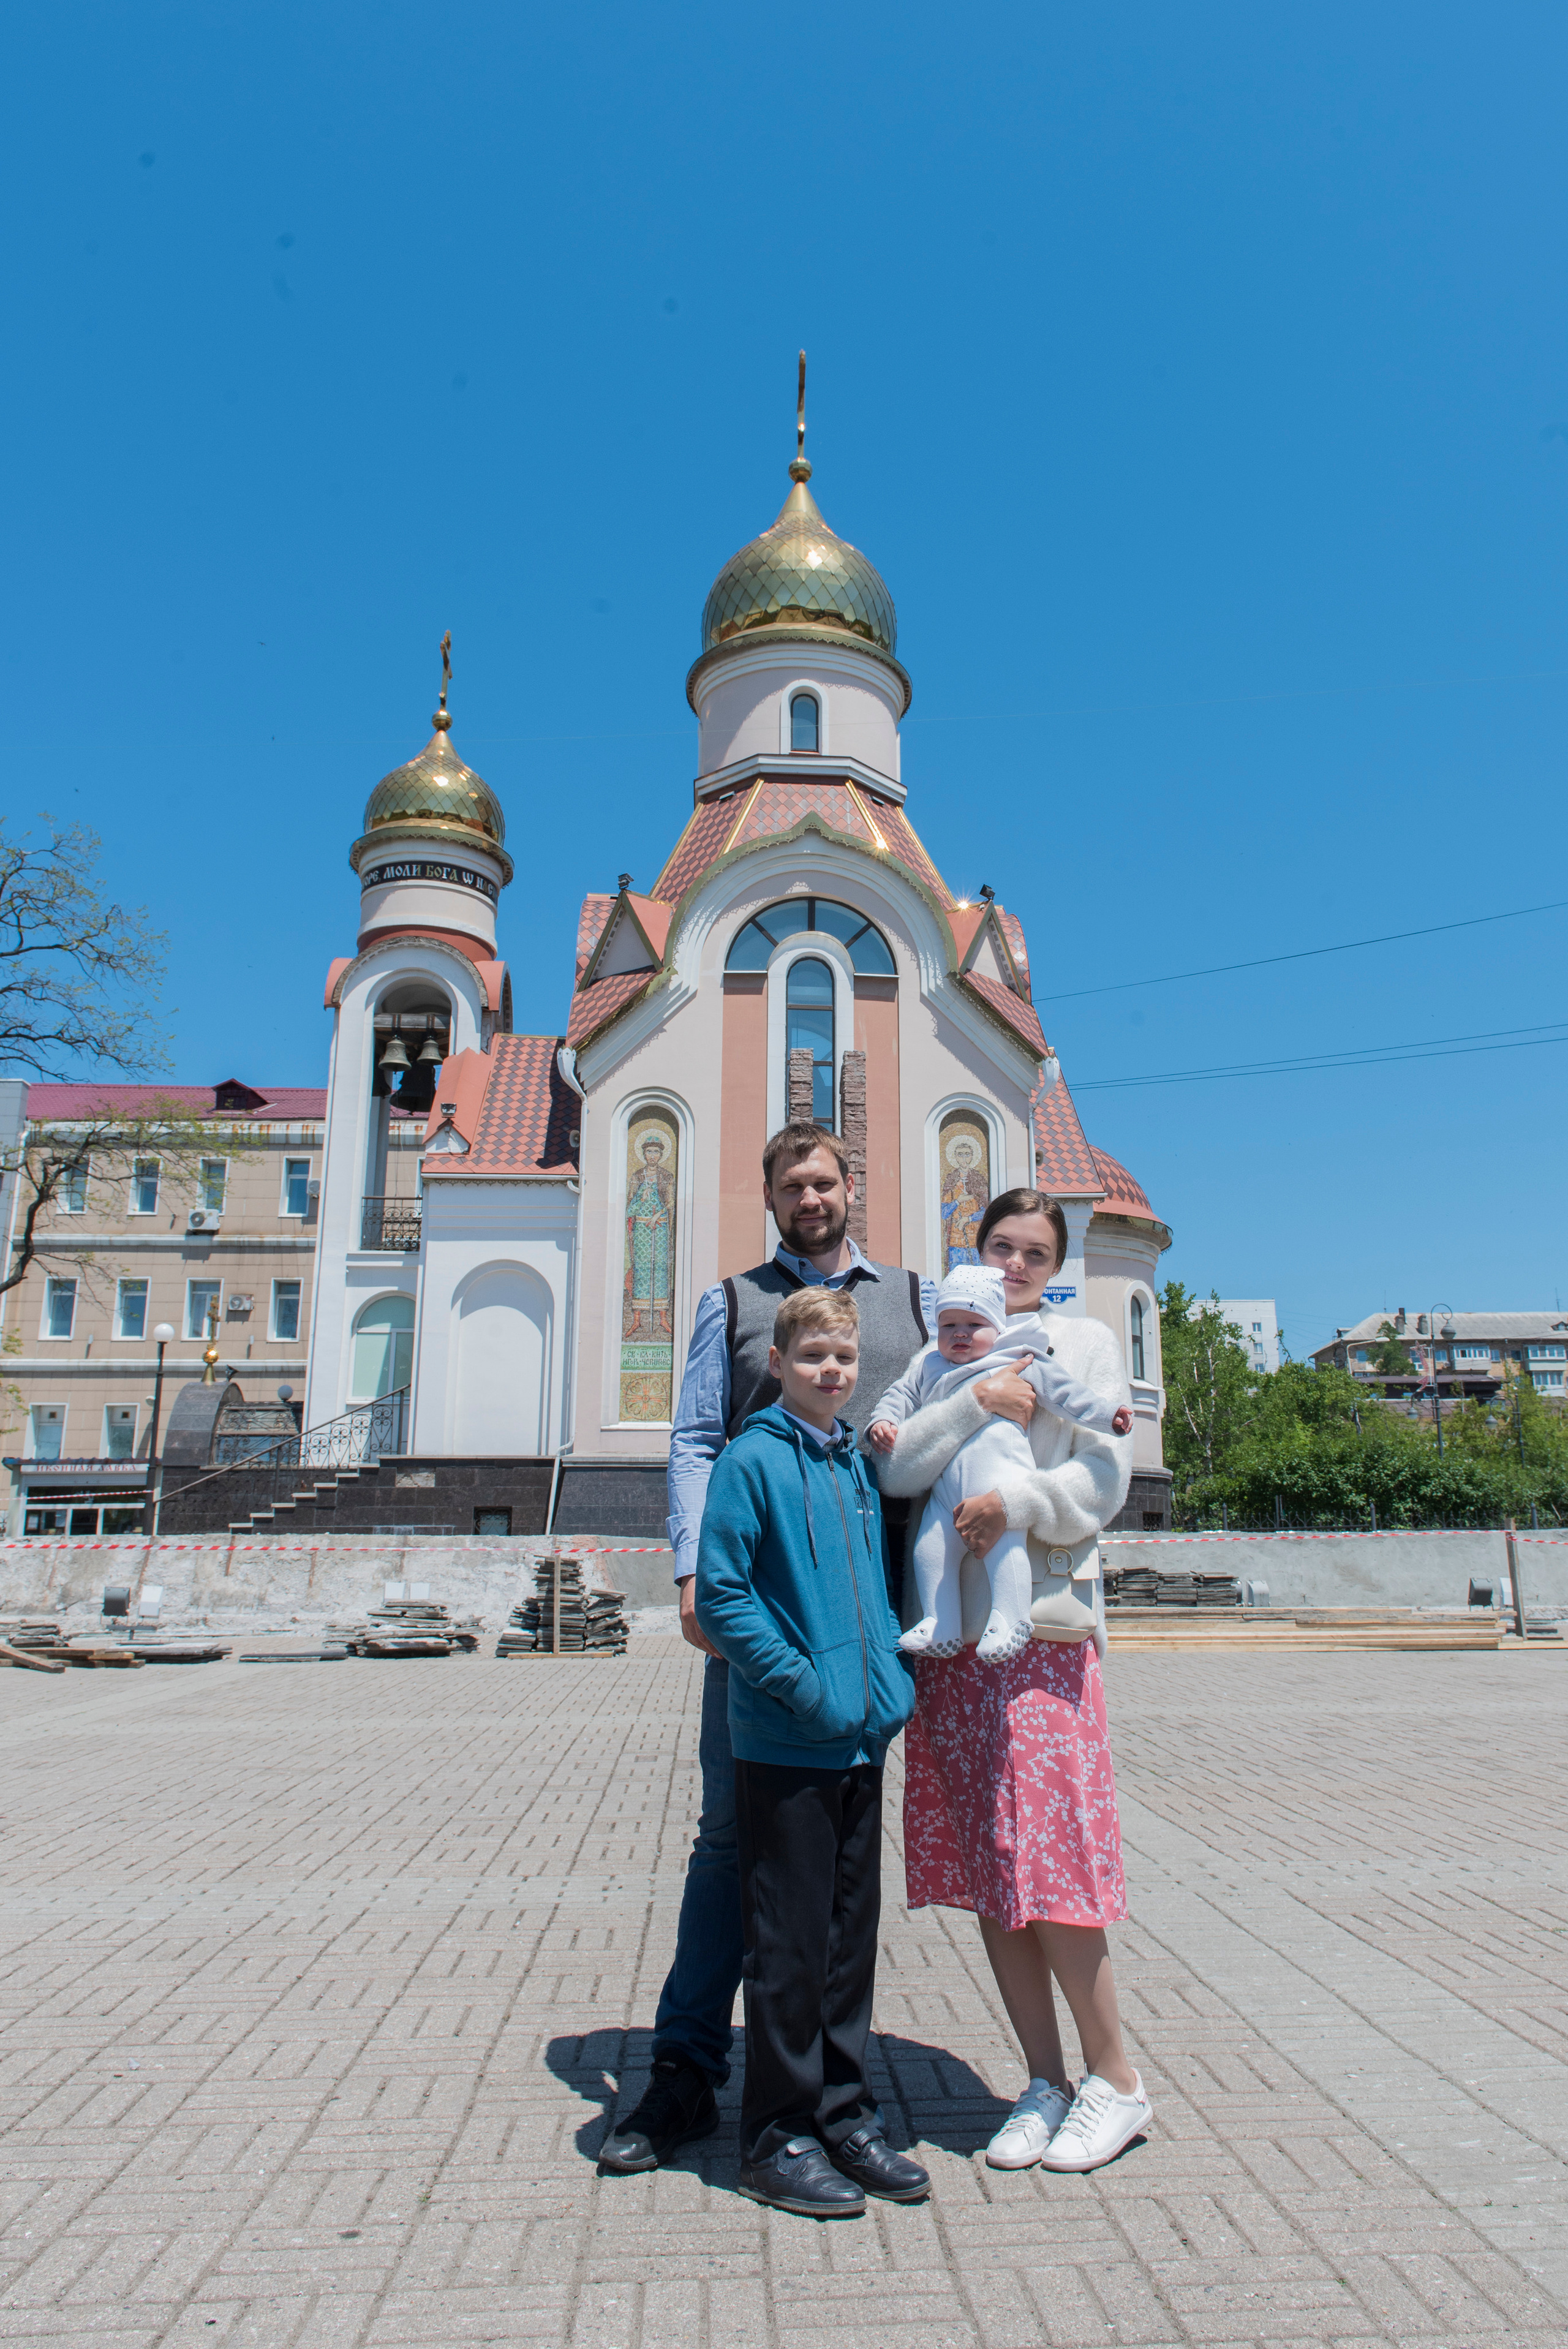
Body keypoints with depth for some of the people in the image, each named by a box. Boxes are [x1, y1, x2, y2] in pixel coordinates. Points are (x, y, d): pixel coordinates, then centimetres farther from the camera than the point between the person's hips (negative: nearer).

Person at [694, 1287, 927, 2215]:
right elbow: (721, 1594, -15)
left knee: (852, 1935, 16)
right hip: (786, 1745, -6)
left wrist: (893, 1678, 5)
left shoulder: (859, 1462, 10)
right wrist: (805, 1686, -17)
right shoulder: (754, 1459, -10)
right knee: (790, 1944, 5)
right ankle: (779, 2138, 21)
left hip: (866, 1740, 7)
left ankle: (846, 2116, 31)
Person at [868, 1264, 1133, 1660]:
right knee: (930, 1548, 5)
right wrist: (883, 1421, 5)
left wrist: (1107, 1415, 1)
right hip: (946, 1488, 5)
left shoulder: (1021, 1361, 9)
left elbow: (1063, 1391, 9)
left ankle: (1009, 1620, -8)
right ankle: (941, 1626, 15)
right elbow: (901, 1395, 24)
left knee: (1003, 1540, -19)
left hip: (1001, 1481, -5)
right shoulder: (928, 1365, 20)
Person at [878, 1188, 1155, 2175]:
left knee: (1044, 1863, -4)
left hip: (1043, 1627, -4)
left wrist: (1015, 1500, -18)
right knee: (984, 1868, 8)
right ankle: (1046, 2080, 24)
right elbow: (896, 1468, 0)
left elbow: (1104, 1482, -3)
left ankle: (1115, 2077, 18)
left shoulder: (1085, 1343, 5)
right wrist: (976, 1402, -10)